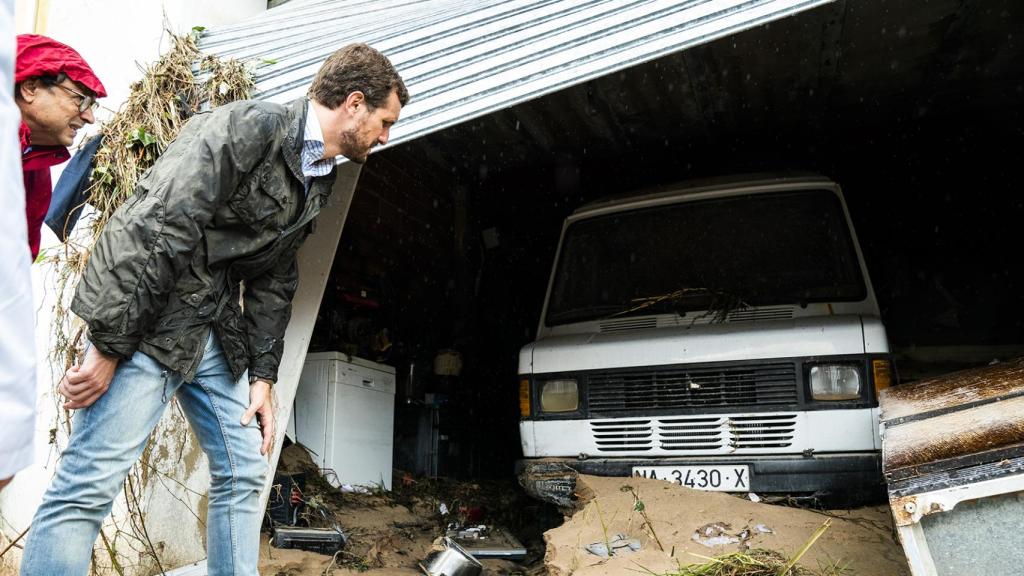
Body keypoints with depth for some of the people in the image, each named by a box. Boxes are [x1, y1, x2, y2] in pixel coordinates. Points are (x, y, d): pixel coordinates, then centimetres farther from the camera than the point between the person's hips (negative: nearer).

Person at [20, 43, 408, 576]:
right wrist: (108, 348, -21)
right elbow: (156, 228, -22)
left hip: (218, 333, 9)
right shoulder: (250, 127, -16)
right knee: (91, 481, -9)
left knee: (243, 474, 9)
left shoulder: (318, 181, 12)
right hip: (146, 316, -9)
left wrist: (263, 376, 9)